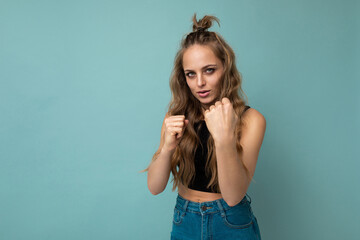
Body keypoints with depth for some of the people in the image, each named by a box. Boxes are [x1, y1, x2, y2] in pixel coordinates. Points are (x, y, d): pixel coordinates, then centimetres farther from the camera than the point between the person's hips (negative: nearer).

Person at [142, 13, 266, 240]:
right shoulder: (177, 117, -5)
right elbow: (155, 187, -10)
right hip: (185, 222, 3)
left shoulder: (250, 119, -14)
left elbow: (233, 196, -22)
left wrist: (224, 139, -36)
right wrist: (167, 147, -28)